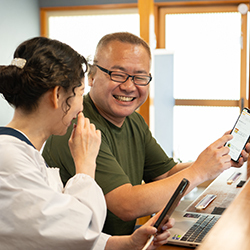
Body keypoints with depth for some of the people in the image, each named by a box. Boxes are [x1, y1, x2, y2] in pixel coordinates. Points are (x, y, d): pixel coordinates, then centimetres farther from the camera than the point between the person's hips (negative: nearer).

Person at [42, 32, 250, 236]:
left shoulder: (134, 121, 7)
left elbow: (166, 174, 10)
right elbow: (127, 206, -25)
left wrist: (224, 158, -4)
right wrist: (198, 171, -19)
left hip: (125, 239, 8)